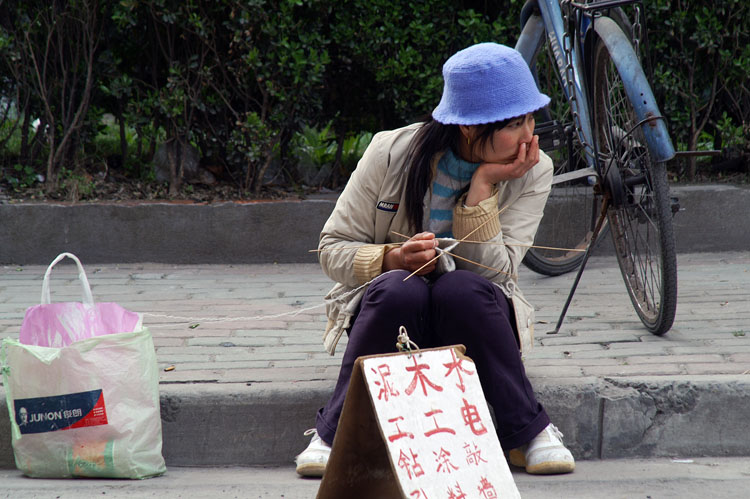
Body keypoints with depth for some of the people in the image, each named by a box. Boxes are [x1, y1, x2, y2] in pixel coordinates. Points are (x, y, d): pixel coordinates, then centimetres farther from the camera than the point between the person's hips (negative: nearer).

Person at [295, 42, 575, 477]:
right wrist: (391, 259, -25)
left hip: (473, 314, 1)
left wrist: (482, 187, -25)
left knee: (463, 288, -34)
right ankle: (334, 433, -24)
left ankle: (529, 432, -23)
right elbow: (333, 249, -6)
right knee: (399, 288, -35)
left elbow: (492, 271, -18)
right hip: (388, 311, 0)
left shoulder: (533, 172, -9)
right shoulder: (392, 152, -12)